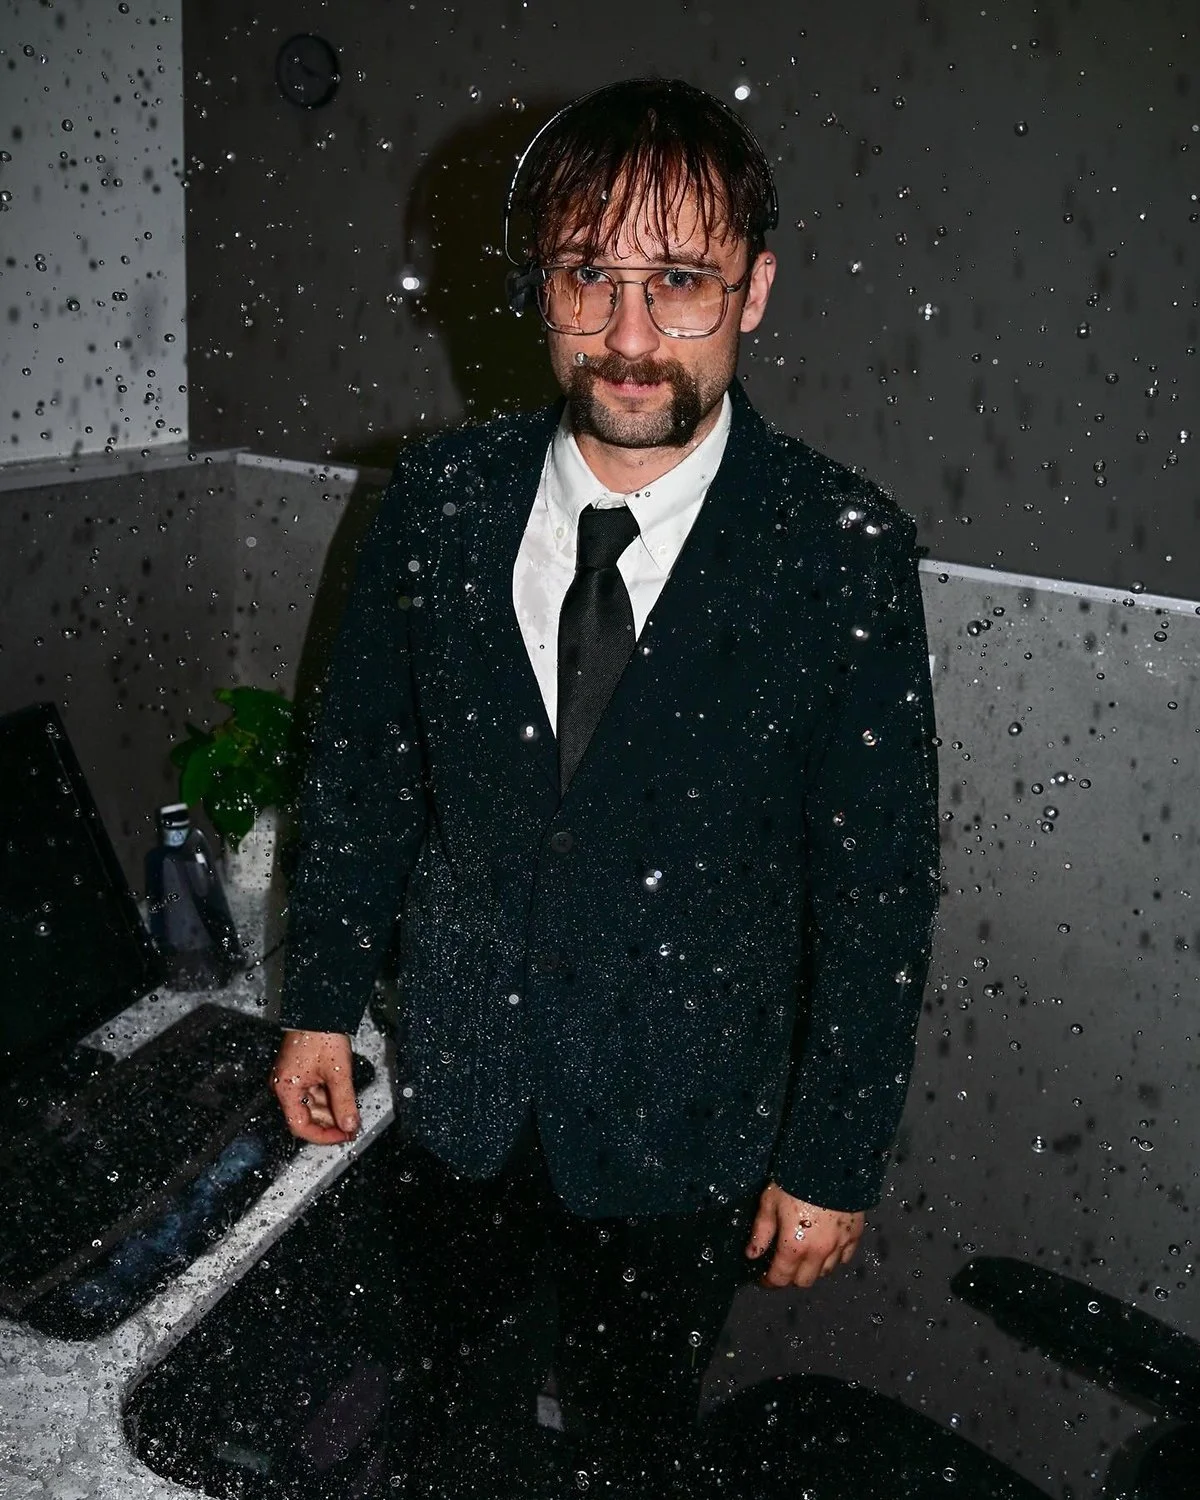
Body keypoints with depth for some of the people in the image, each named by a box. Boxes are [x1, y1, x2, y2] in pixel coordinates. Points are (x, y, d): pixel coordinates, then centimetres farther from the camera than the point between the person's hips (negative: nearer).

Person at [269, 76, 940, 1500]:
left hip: (685, 1130, -2)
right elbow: (358, 769, 1)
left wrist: (835, 1163, -8)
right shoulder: (439, 498, -10)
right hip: (456, 1092, 3)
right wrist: (321, 1001, 6)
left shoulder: (841, 547, -19)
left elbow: (878, 889, -13)